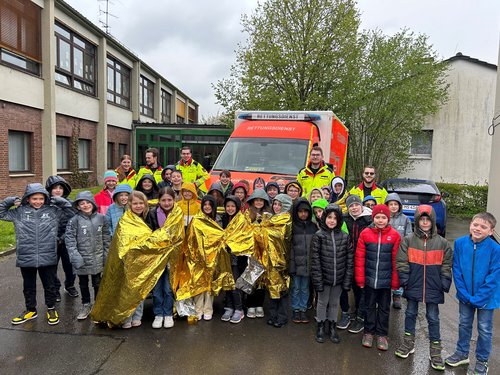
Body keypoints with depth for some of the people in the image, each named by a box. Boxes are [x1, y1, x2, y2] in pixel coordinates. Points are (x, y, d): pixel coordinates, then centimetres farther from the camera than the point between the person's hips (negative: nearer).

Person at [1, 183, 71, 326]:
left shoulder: (53, 211, 0)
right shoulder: (19, 212, 2)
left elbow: (70, 208, 6)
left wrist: (57, 199, -5)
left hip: (48, 258, -1)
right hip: (26, 258, 1)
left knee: (49, 285, 13)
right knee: (29, 286, 18)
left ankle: (51, 309, 32)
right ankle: (30, 310, 37)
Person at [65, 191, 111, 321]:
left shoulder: (101, 218, -2)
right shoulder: (74, 220, -9)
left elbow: (106, 238, 4)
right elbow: (70, 240, -10)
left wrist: (107, 255, 3)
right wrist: (75, 256, -18)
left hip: (97, 259, 1)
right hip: (82, 259, -1)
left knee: (97, 283, 13)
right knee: (83, 284, 15)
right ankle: (86, 305, 32)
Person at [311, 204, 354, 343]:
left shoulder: (345, 237, -3)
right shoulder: (318, 236, -10)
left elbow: (350, 260, -1)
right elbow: (315, 260, -11)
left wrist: (347, 279, -4)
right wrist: (318, 280, -14)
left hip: (339, 278, 2)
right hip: (324, 277, -2)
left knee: (334, 303, 18)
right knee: (322, 302, 14)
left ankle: (332, 326, 37)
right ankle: (320, 326, 34)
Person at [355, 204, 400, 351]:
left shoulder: (394, 235, -6)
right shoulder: (365, 233, -6)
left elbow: (396, 260, -4)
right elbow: (359, 257, -3)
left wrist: (395, 281, -4)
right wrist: (360, 278, -4)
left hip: (386, 280, 0)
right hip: (369, 278, 0)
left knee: (384, 308, 14)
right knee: (370, 306, 15)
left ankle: (382, 335, 29)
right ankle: (368, 332, 30)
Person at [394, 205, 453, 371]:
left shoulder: (442, 243, -1)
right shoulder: (408, 240, -5)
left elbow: (447, 265, 4)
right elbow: (401, 262, -3)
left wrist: (444, 285, -2)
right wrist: (405, 281, -7)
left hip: (433, 288, 0)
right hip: (413, 287, 0)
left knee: (433, 318, 10)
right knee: (410, 314, 15)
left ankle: (435, 350, 23)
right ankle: (409, 343, 32)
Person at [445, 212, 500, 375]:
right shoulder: (460, 243, -13)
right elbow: (457, 271, -7)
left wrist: (477, 298, -17)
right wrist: (465, 294, -12)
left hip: (486, 297, -2)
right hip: (465, 296, 3)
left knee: (484, 329, 14)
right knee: (464, 325, 19)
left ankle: (482, 360, 34)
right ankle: (462, 353, 38)